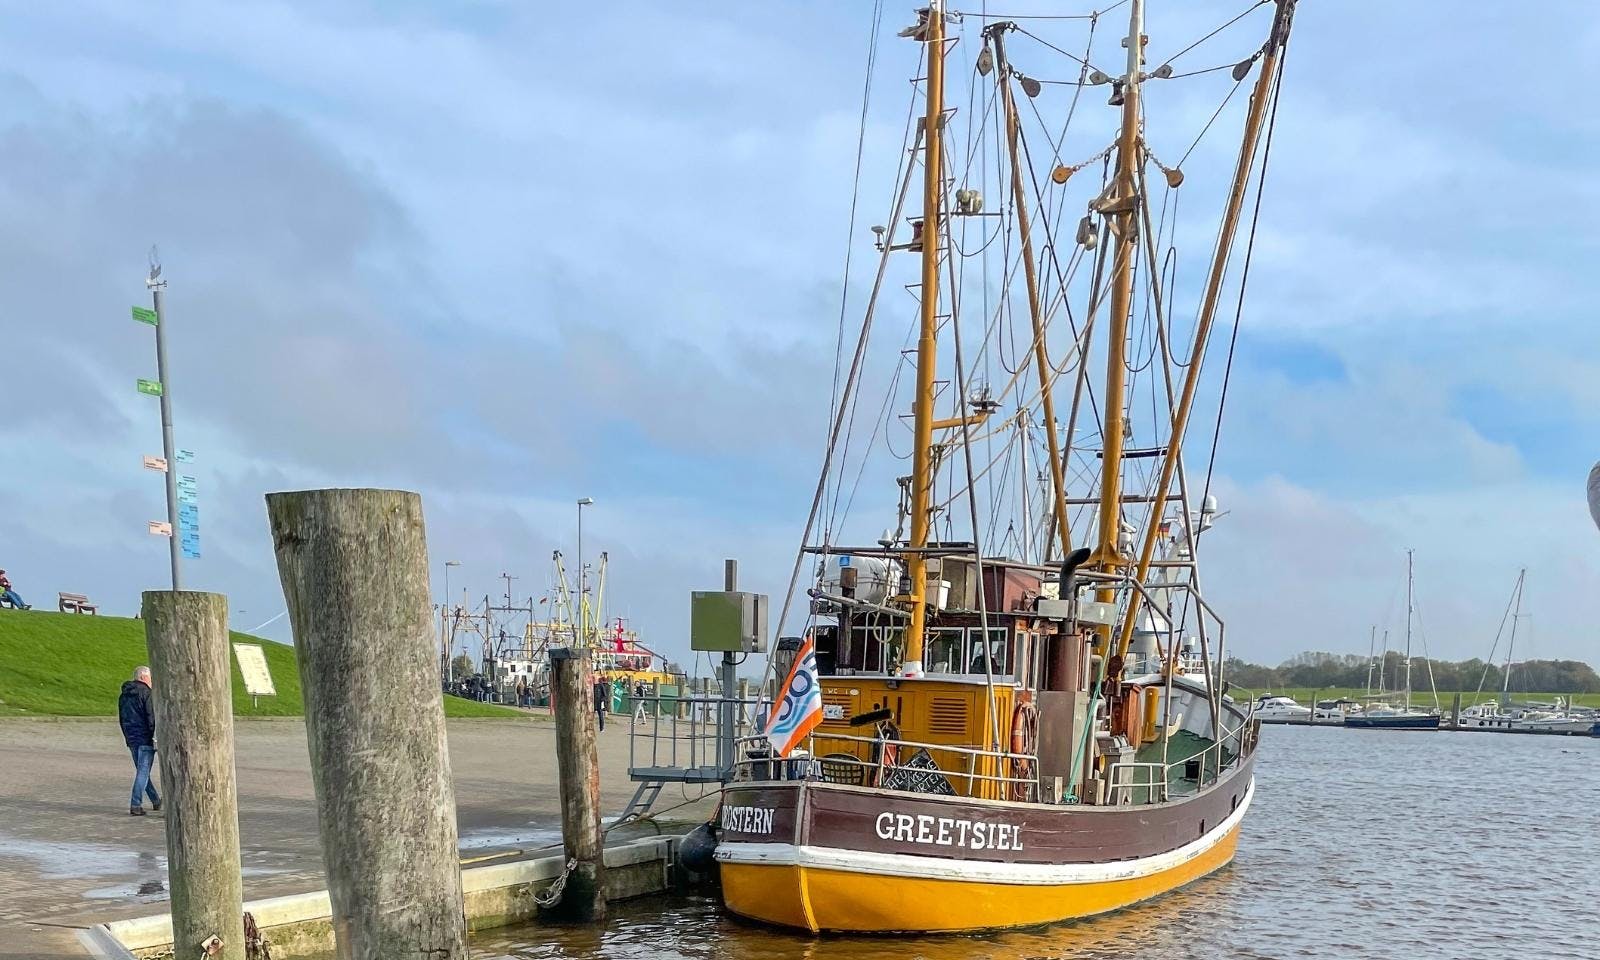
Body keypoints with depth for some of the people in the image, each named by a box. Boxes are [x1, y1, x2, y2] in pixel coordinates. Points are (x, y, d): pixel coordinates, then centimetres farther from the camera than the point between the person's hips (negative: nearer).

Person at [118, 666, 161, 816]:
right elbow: (152, 717, -18)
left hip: (131, 738, 8)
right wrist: (156, 737, -14)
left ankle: (156, 801, 29)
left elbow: (121, 718, 19)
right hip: (145, 738, -8)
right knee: (143, 771, -5)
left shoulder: (123, 695, 14)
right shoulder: (146, 693, -12)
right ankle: (136, 806, -9)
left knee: (142, 770, 17)